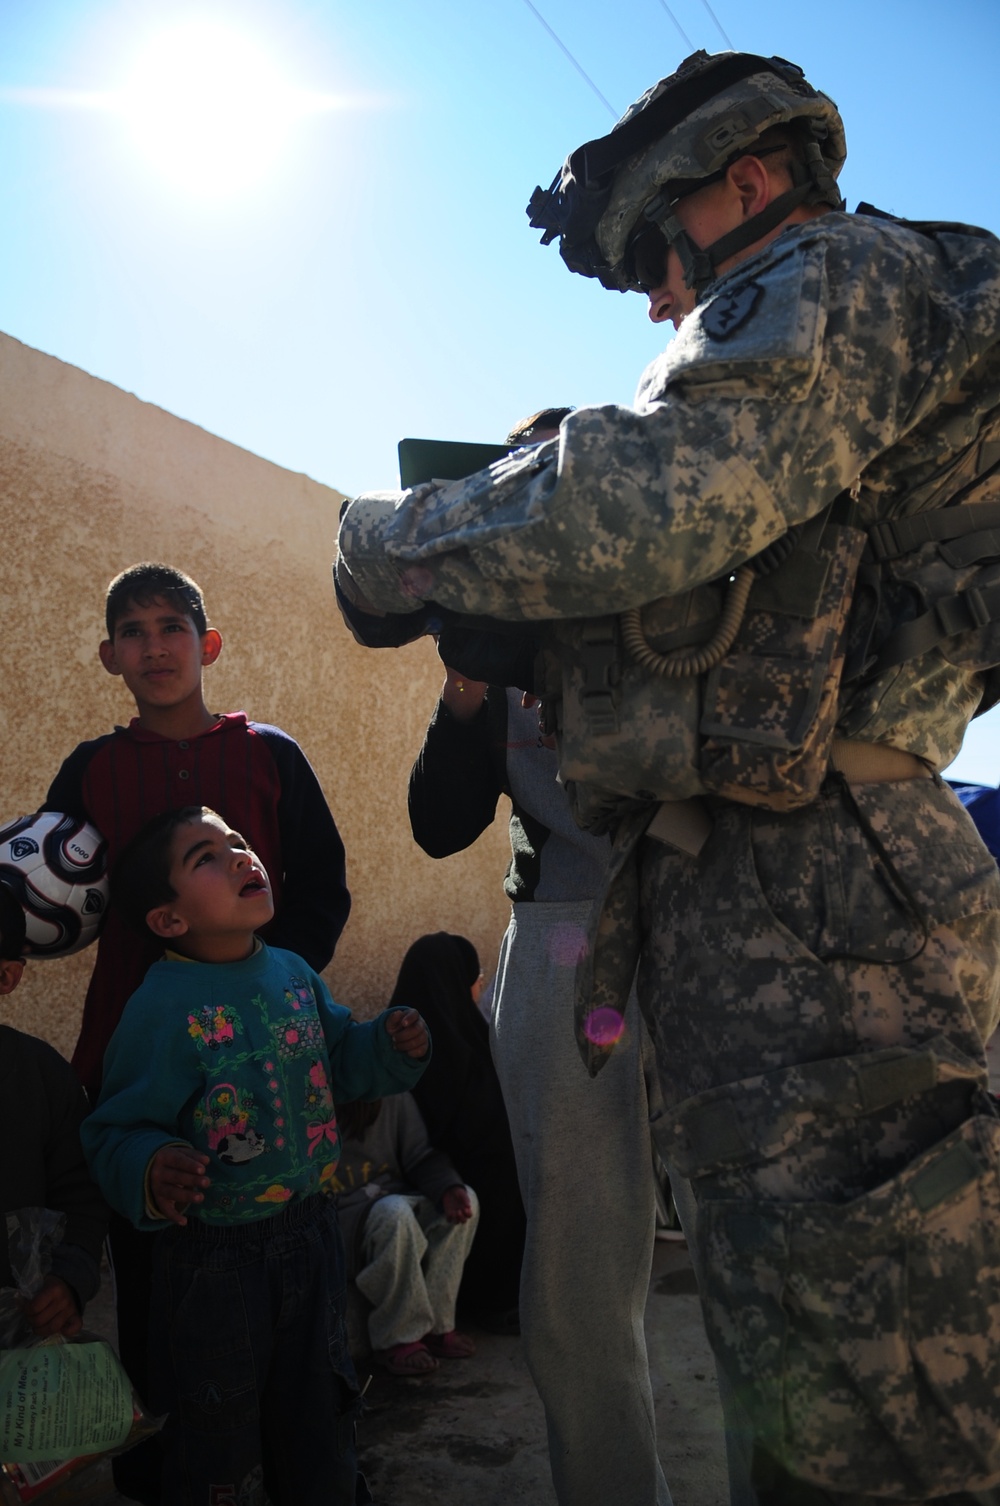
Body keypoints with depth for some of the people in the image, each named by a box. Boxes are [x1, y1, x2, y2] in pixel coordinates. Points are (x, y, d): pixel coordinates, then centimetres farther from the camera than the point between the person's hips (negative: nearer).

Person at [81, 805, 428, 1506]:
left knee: (319, 1406, 23)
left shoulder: (294, 973, 0)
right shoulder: (161, 1005, -20)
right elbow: (118, 1130, -19)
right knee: (221, 1429, 13)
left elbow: (341, 1058, 15)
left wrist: (392, 1045, -3)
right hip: (215, 1256, -5)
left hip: (311, 1232, 6)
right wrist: (152, 1171, -39)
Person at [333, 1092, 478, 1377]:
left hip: (396, 1202, 6)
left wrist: (449, 1188, -17)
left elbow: (421, 1157, 5)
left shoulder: (395, 1096, 1)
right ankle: (397, 1338, -20)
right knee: (394, 1211, -35)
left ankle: (434, 1325, -13)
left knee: (466, 1198, -17)